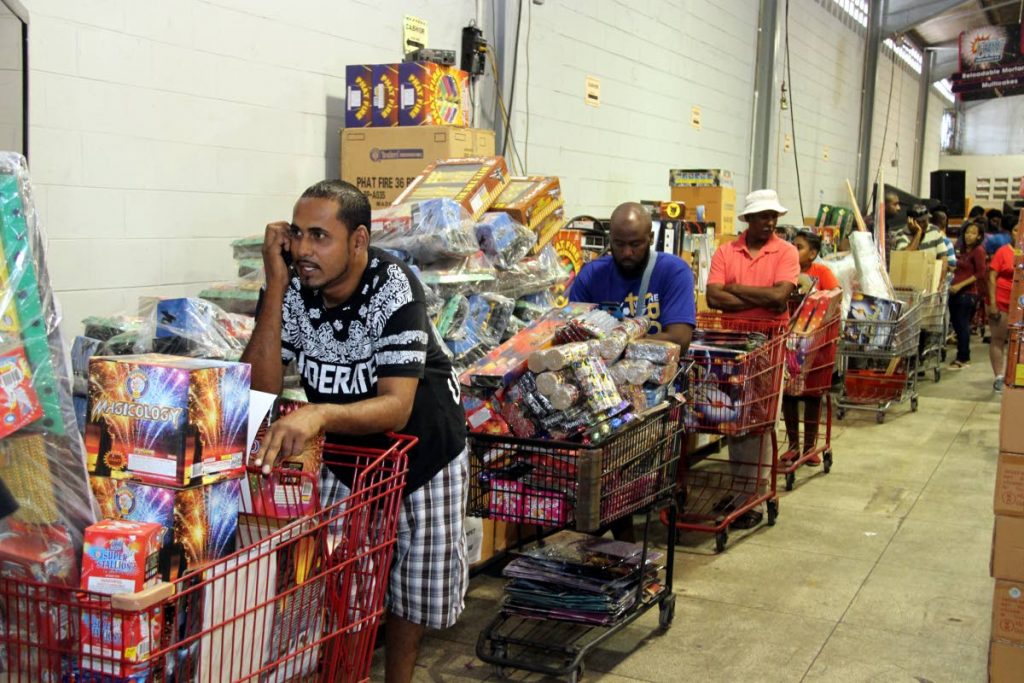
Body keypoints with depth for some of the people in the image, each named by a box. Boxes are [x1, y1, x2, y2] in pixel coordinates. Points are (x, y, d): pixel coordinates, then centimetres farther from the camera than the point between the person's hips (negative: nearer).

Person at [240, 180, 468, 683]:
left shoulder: (393, 288, -30)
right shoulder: (291, 288, -19)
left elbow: (396, 407, -38)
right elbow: (260, 388, -26)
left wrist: (319, 414, -57)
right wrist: (276, 285, -32)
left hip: (421, 444, -2)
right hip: (342, 449, 3)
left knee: (414, 584, 11)